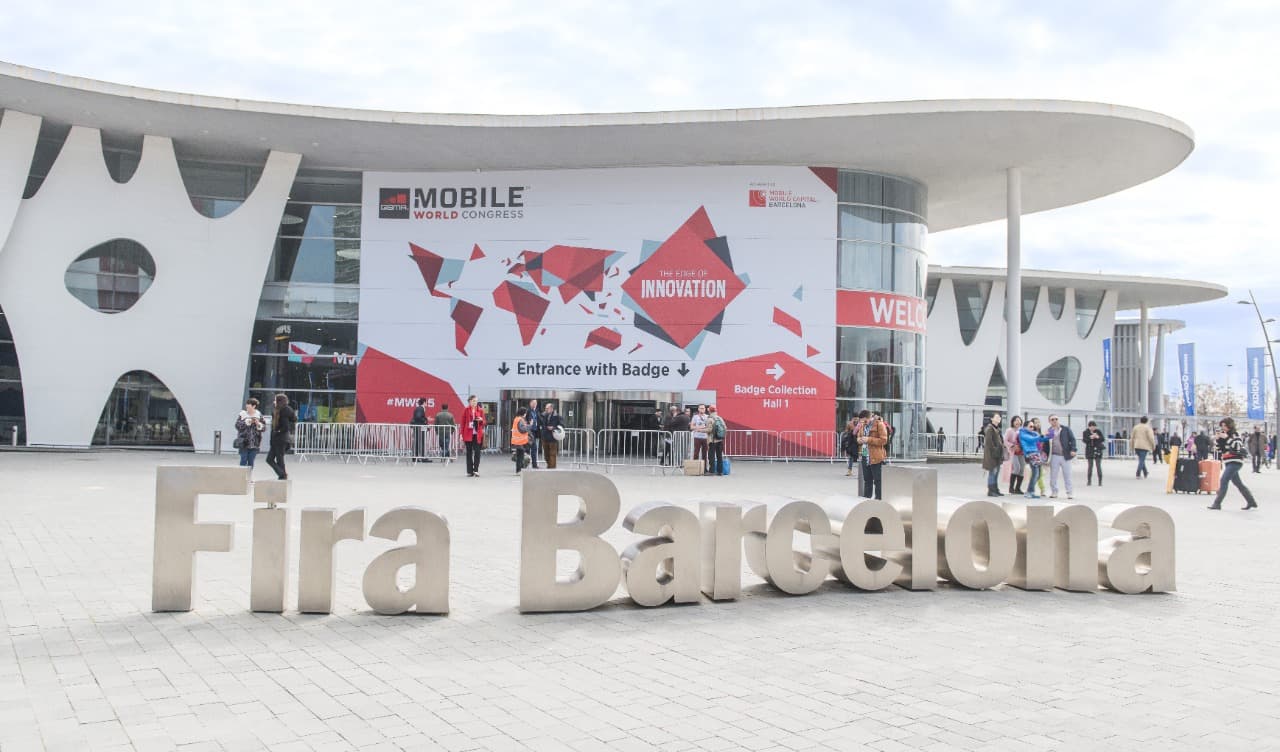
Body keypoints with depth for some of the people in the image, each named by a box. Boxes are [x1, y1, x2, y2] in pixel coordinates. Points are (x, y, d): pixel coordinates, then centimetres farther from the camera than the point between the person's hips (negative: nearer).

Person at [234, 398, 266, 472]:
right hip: (244, 442, -2)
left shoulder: (259, 415, 5)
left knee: (251, 462, 7)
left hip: (254, 443, 2)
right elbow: (237, 425, -8)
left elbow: (264, 427, 5)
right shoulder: (242, 414, 1)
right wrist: (247, 422, -19)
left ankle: (249, 477, 14)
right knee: (243, 460, -3)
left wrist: (258, 424, -14)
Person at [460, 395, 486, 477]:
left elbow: (484, 422, 10)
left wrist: (481, 420, -13)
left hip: (477, 434, 1)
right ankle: (469, 471, 8)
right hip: (468, 434, -1)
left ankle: (476, 469, 1)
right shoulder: (466, 410, 3)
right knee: (469, 453, 4)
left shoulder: (480, 410, 6)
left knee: (477, 452, -7)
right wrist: (461, 434, -1)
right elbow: (463, 422, 4)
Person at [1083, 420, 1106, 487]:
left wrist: (1098, 437, -21)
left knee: (1098, 466, -5)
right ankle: (1089, 481, 15)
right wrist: (1090, 437, -25)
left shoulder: (1098, 431, 2)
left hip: (1097, 451, -1)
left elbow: (1103, 439, -2)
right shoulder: (1086, 432, 1)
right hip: (1089, 451, 1)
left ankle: (1100, 482, -2)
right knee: (1090, 466, 6)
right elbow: (1084, 440, -9)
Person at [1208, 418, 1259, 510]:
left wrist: (1227, 438, -23)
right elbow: (1219, 450, 14)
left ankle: (1217, 503, -14)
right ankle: (1251, 502, 23)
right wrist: (1219, 439, 0)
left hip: (1235, 462, -9)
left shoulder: (1235, 435, -8)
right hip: (1228, 463, 9)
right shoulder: (1224, 435, 14)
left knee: (1223, 481, -13)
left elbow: (1238, 447, -23)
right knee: (1238, 483, 13)